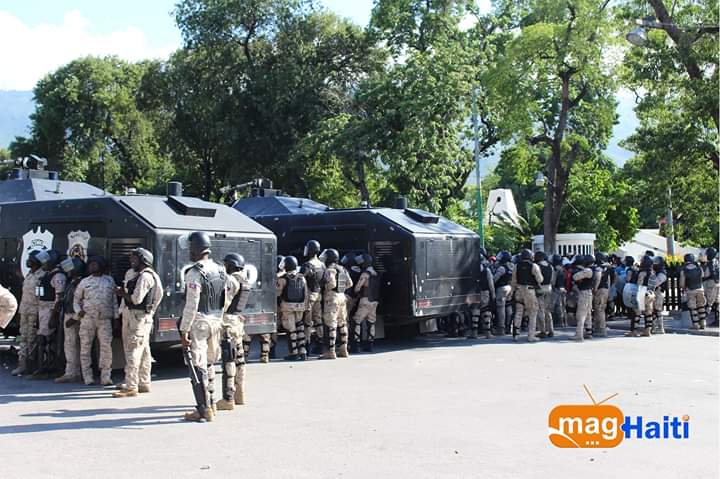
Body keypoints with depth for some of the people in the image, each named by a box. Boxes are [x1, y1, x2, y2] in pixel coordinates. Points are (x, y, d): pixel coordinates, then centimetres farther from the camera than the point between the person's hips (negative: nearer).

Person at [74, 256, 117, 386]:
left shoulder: (110, 281, 15)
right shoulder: (85, 282, 12)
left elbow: (114, 301, 14)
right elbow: (76, 299, 16)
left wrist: (116, 318, 8)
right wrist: (78, 311, -2)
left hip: (105, 319, 0)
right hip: (87, 318, 0)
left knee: (106, 347, -7)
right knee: (85, 347, 0)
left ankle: (105, 377, -3)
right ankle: (88, 377, 6)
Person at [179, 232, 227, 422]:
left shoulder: (195, 273, -16)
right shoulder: (220, 271, 8)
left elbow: (191, 305, -19)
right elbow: (224, 301, 10)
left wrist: (184, 330, -16)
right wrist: (219, 321, 17)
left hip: (199, 323, -8)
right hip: (216, 321, 8)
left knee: (199, 366, -2)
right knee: (209, 364, 19)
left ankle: (204, 409, -1)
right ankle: (211, 403, 26)